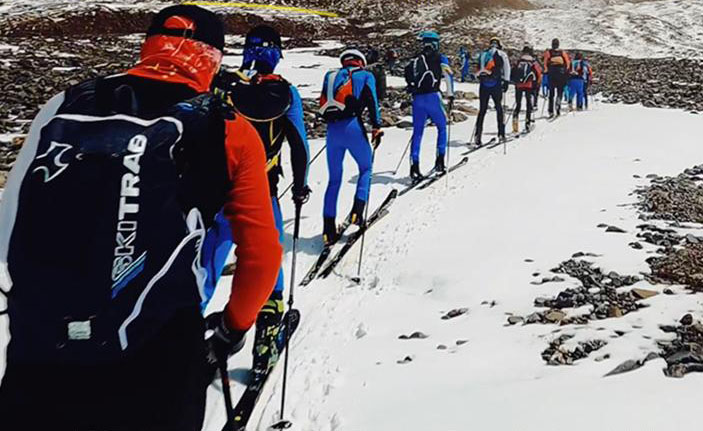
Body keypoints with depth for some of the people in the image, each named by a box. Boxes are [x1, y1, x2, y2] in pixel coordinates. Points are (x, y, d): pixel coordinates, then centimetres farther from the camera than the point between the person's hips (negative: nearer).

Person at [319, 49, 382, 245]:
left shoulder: (331, 76, 23)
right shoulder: (365, 76, 12)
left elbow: (324, 103, 18)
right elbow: (372, 102, 2)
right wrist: (376, 128, 6)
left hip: (332, 129, 4)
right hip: (352, 126, -4)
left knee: (334, 179, 11)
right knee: (366, 168, 17)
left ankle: (329, 227, 5)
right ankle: (357, 210, 0)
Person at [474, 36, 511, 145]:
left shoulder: (482, 54, 20)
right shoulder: (501, 54, 8)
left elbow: (479, 70, 18)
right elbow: (506, 68, -1)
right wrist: (506, 81, -1)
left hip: (483, 84, 3)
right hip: (495, 84, -3)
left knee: (482, 109, 6)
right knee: (499, 108, 10)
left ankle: (477, 135, -4)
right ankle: (501, 134, 8)